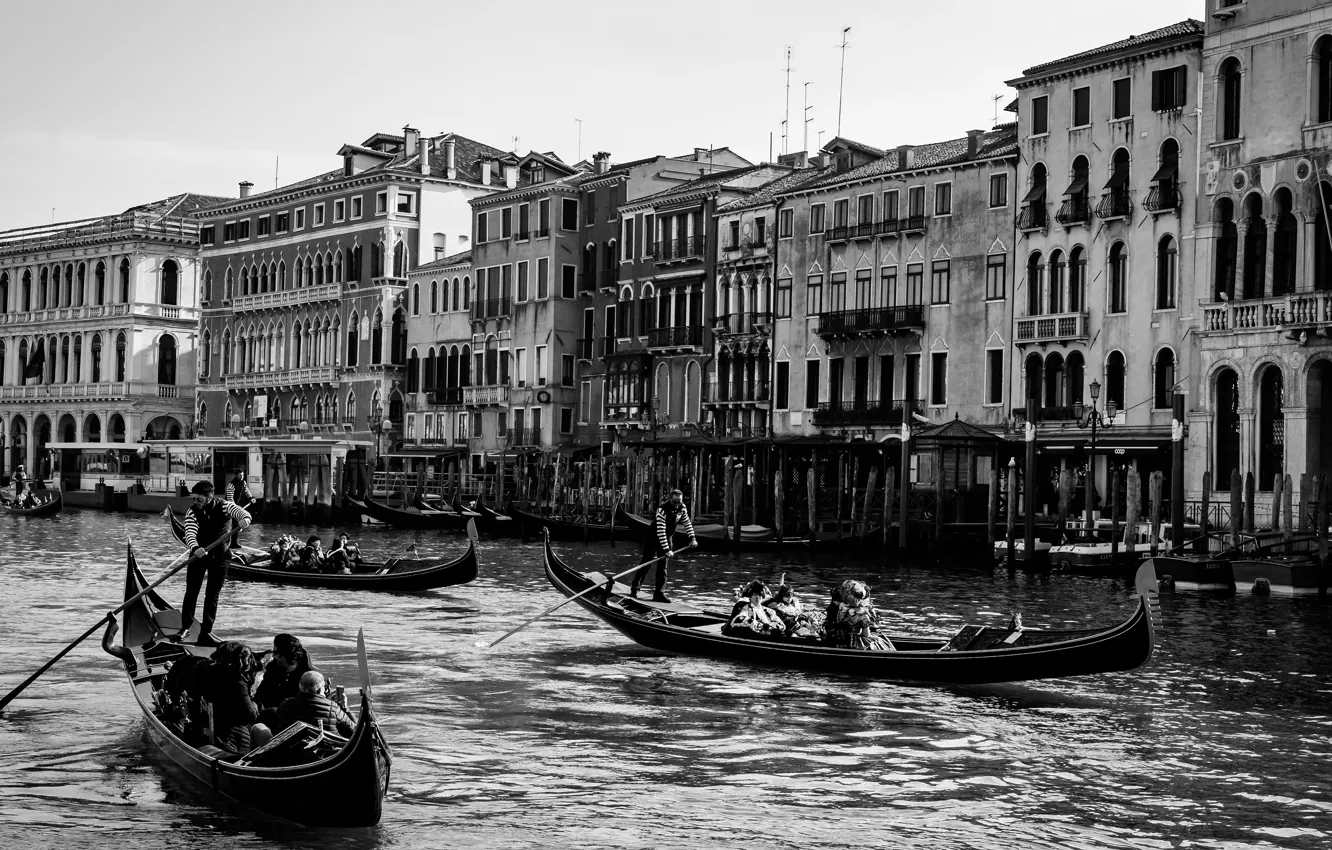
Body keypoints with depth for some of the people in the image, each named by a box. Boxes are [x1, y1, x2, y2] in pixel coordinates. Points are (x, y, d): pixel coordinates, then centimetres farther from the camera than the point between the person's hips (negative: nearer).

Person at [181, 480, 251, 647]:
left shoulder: (224, 506, -15)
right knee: (191, 591, 1)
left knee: (213, 595, 1)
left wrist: (244, 518, -55)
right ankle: (185, 627, 17)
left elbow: (241, 513, -29)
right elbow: (190, 533, -29)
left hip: (220, 555, 0)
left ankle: (205, 633, 4)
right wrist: (195, 548, -50)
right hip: (198, 553, 0)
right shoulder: (192, 512, -16)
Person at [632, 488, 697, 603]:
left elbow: (687, 523, 6)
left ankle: (659, 593, 0)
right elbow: (660, 532, -35)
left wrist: (692, 538, -4)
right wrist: (666, 550, -38)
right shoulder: (662, 510, -32)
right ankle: (634, 588, 12)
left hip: (667, 538, 5)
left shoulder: (682, 508, -11)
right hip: (653, 538, -5)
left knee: (663, 566, 0)